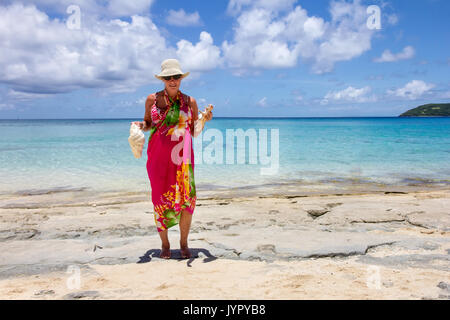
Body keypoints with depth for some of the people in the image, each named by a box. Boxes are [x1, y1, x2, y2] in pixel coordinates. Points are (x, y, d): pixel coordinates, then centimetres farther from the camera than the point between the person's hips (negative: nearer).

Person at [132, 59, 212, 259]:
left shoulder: (189, 102, 9)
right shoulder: (152, 99, 8)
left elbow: (194, 132, 11)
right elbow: (148, 124, 17)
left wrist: (204, 120, -6)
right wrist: (139, 126, -4)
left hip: (181, 153, 0)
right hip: (158, 155, 0)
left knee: (187, 195, -13)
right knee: (160, 197, -1)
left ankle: (184, 243, 4)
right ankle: (165, 244, 16)